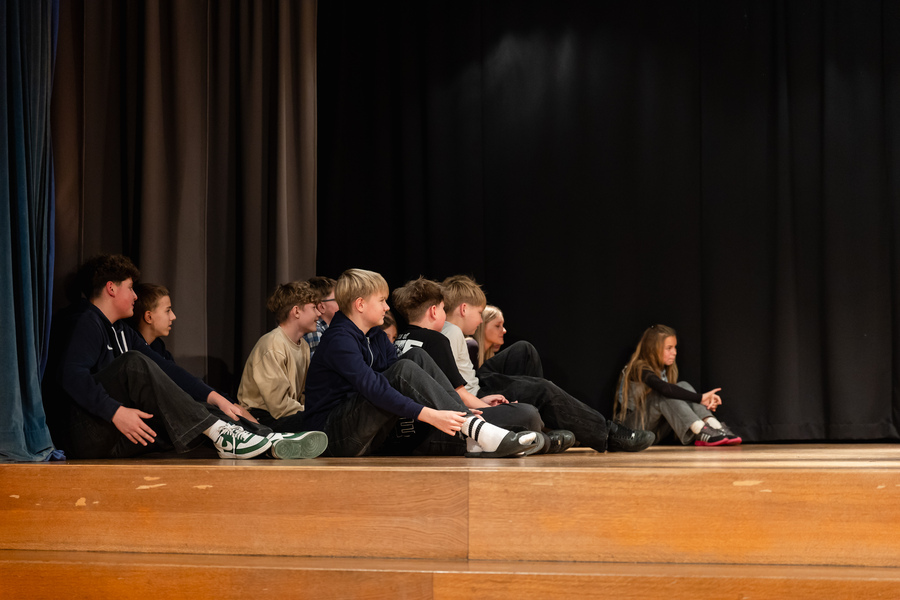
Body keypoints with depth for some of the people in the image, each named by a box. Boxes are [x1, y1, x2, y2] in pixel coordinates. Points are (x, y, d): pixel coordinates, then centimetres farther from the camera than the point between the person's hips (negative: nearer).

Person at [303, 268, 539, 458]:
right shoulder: (339, 340, -16)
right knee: (405, 369, -24)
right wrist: (429, 415, -34)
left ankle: (473, 440, -19)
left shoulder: (376, 337, 13)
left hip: (365, 433, 8)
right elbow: (373, 389, -28)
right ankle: (477, 430, -31)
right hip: (334, 436, -8)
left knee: (418, 358, -5)